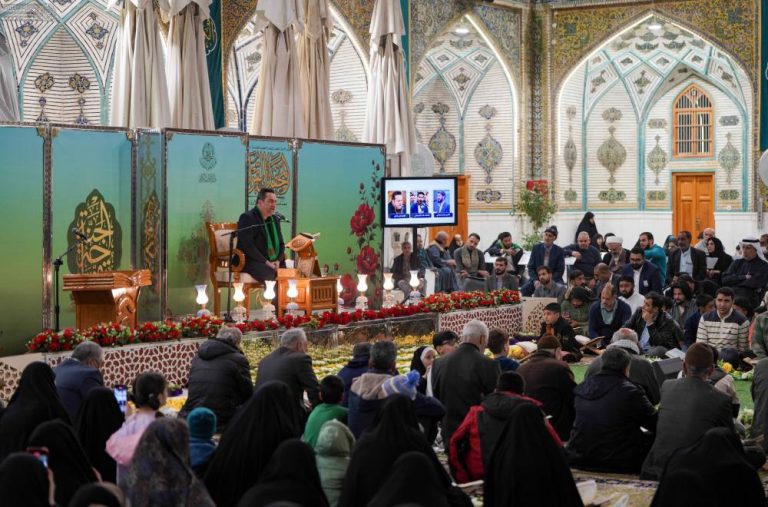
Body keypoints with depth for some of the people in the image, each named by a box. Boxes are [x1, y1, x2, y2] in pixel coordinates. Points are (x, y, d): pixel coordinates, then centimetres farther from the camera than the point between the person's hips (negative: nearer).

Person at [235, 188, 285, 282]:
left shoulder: (275, 220, 18)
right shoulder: (247, 218, -5)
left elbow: (281, 244, 18)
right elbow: (247, 245, -16)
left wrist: (278, 260, -4)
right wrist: (266, 262, -20)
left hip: (272, 262, 7)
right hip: (250, 261, -7)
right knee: (272, 274, -36)